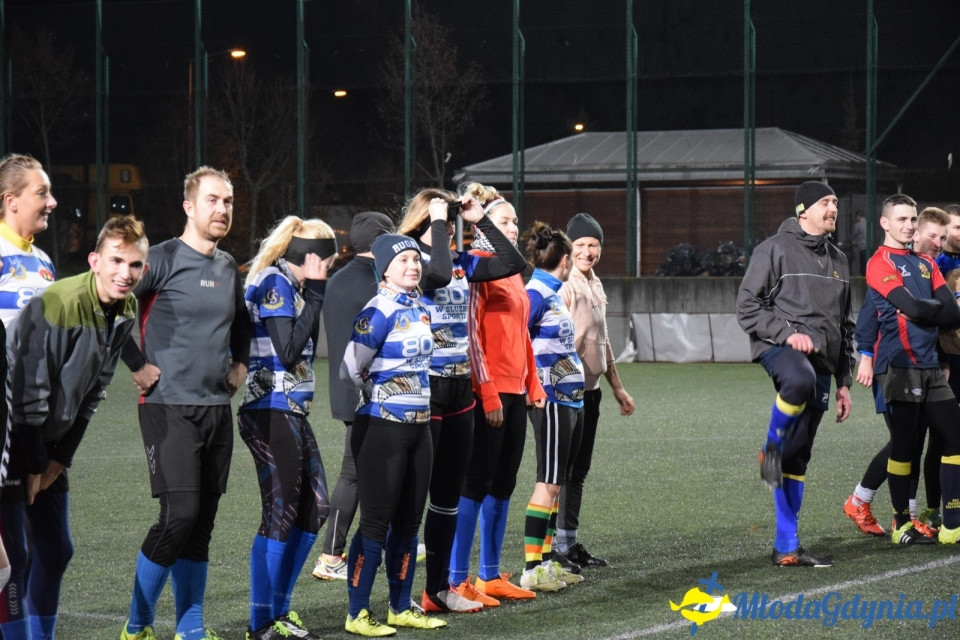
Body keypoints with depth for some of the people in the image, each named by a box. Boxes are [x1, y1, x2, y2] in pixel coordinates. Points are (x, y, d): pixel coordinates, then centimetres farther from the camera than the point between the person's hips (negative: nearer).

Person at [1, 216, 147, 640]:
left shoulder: (126, 312, 0)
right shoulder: (56, 306, -25)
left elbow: (92, 391, 7)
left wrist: (61, 458, 4)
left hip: (50, 443, 8)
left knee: (55, 550, 11)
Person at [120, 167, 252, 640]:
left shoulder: (229, 268, 13)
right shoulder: (162, 259, -9)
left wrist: (240, 363, 20)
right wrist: (136, 366, -13)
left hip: (217, 408, 7)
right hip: (170, 407, -7)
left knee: (203, 520, 7)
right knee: (179, 515, -14)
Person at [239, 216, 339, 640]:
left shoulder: (288, 284, 16)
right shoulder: (274, 284, -12)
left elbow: (308, 348, 18)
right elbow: (289, 350, -20)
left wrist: (312, 292, 9)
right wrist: (315, 292, -13)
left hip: (291, 412, 10)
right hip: (271, 412, -10)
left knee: (314, 508, 12)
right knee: (280, 516, -6)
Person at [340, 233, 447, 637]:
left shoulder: (420, 308, 9)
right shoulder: (380, 311, -15)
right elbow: (351, 369, -16)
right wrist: (380, 396, 0)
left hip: (418, 425, 8)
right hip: (382, 428, -8)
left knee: (408, 522, 12)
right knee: (376, 522, -4)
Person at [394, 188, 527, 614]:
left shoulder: (461, 263, 11)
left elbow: (515, 263, 12)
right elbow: (436, 275, -30)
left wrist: (481, 221, 7)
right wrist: (436, 219, -19)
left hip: (459, 388, 7)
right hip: (424, 387, -7)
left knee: (449, 493, 13)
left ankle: (438, 587, 22)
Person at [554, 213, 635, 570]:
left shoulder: (595, 285, 16)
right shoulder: (562, 285, -13)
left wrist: (617, 387, 27)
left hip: (591, 390, 9)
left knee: (579, 470, 12)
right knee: (564, 470, -6)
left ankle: (569, 542, 18)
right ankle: (559, 546, -2)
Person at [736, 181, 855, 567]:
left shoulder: (837, 260, 21)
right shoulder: (775, 250, 0)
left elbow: (845, 326, 25)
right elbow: (747, 307, -5)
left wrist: (844, 382, 20)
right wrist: (787, 332, -17)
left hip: (820, 361, 6)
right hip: (779, 348, -6)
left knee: (797, 457, 5)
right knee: (799, 380, -42)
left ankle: (786, 546, 9)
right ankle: (772, 448, -16)